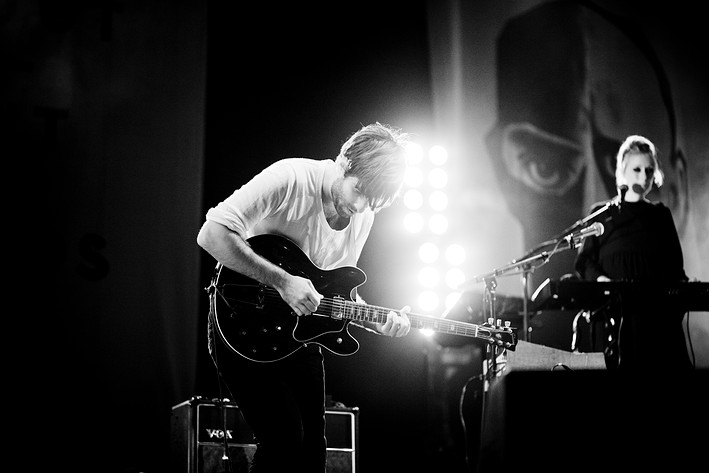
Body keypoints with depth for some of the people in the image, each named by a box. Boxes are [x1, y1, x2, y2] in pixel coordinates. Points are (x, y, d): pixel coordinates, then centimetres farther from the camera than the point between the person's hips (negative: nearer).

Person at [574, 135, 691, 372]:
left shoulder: (661, 214, 19)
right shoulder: (602, 214, 12)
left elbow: (675, 264, 16)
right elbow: (584, 261, 5)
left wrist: (682, 285, -4)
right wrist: (599, 278, -15)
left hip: (659, 310, 2)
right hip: (616, 313, -2)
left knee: (665, 365, -11)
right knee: (620, 366, -12)